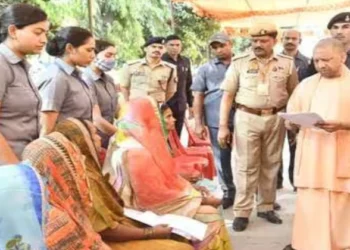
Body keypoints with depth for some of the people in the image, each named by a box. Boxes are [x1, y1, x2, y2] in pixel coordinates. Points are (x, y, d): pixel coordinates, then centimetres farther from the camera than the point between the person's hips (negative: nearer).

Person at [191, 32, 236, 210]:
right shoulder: (206, 69, 8)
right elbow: (198, 97, 5)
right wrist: (198, 123, -2)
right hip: (217, 121, 1)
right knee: (222, 158, 8)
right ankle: (228, 192, 23)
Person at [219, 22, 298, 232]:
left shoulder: (287, 63, 4)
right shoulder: (239, 63, -1)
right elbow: (228, 95, 0)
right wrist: (223, 126, -5)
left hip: (276, 119, 2)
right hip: (247, 118, -2)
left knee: (271, 165, 11)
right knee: (246, 166, 2)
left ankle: (266, 207, 26)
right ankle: (242, 212, 11)